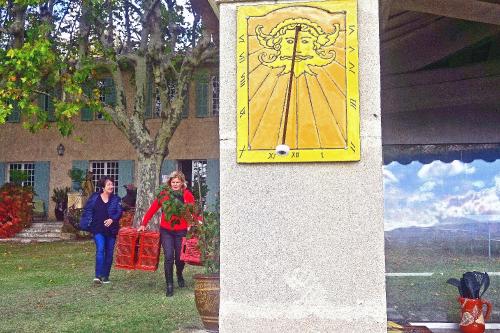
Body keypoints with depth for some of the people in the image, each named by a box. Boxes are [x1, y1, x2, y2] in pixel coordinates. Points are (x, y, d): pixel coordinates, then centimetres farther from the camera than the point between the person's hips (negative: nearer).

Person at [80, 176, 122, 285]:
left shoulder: (116, 199, 4)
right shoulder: (94, 198, 2)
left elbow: (119, 212, -4)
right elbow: (87, 210, 7)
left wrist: (112, 219, -22)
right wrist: (88, 223, -3)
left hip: (111, 230, 2)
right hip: (98, 229, -2)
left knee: (109, 253, 7)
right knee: (100, 250, -17)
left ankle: (105, 276, 19)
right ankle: (98, 275, -19)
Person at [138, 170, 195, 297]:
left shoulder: (187, 194, -2)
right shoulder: (164, 194, 0)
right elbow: (153, 209, 3)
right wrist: (143, 224, 0)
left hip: (181, 231, 0)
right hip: (166, 231, 0)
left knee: (180, 258, 9)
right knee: (168, 257, -7)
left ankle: (179, 275, 42)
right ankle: (169, 285, 5)